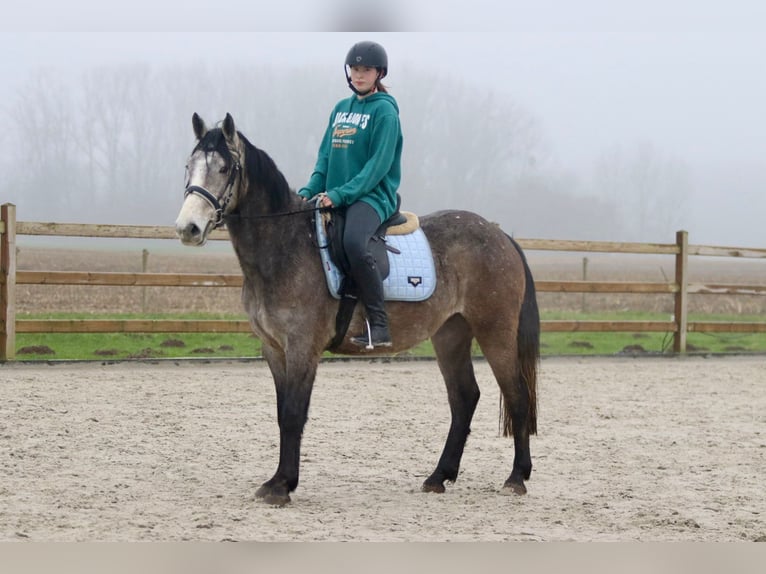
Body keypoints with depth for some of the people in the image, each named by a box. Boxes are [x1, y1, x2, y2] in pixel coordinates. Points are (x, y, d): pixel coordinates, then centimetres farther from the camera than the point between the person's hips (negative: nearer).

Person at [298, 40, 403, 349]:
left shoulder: (384, 110, -4)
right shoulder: (341, 108, 17)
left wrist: (341, 193, -21)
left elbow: (379, 164, -13)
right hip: (334, 196, 8)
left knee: (354, 243, -35)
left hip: (372, 194, -8)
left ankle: (378, 326, -28)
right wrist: (310, 190, -1)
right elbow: (325, 155, 16)